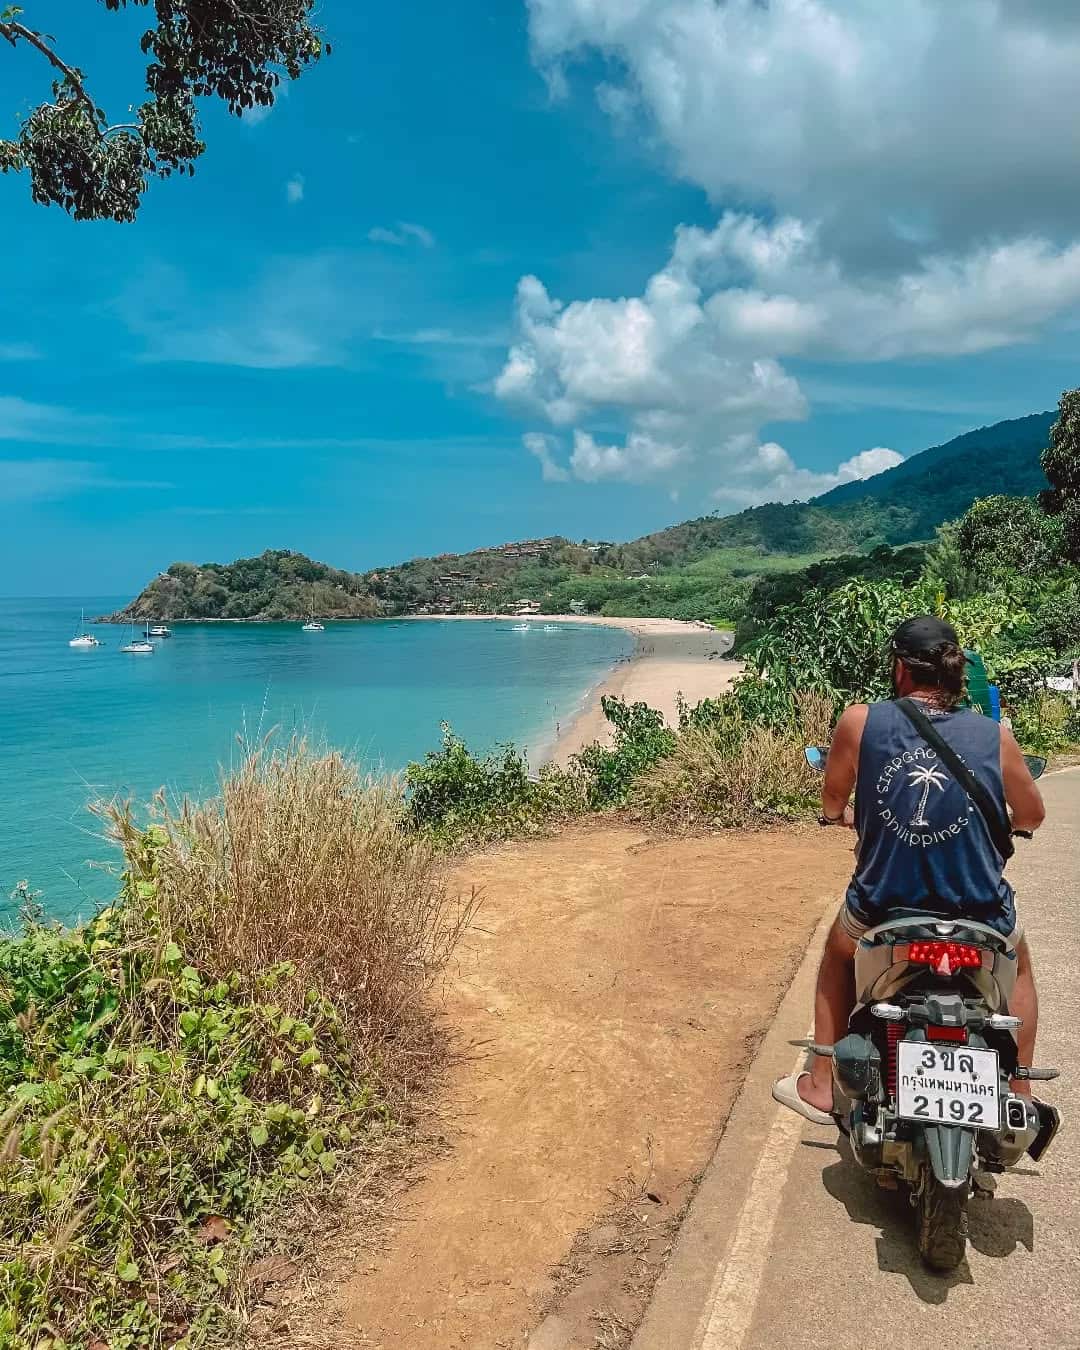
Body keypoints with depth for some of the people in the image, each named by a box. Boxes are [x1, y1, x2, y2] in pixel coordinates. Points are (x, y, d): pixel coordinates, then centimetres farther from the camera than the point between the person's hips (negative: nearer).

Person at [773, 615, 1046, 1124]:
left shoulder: (860, 721, -8)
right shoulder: (994, 735, -5)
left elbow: (832, 804, 7)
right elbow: (1032, 816, 10)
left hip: (882, 907, 0)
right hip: (980, 911, 1)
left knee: (838, 953, 35)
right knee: (1018, 967, 37)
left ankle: (821, 1087, 37)